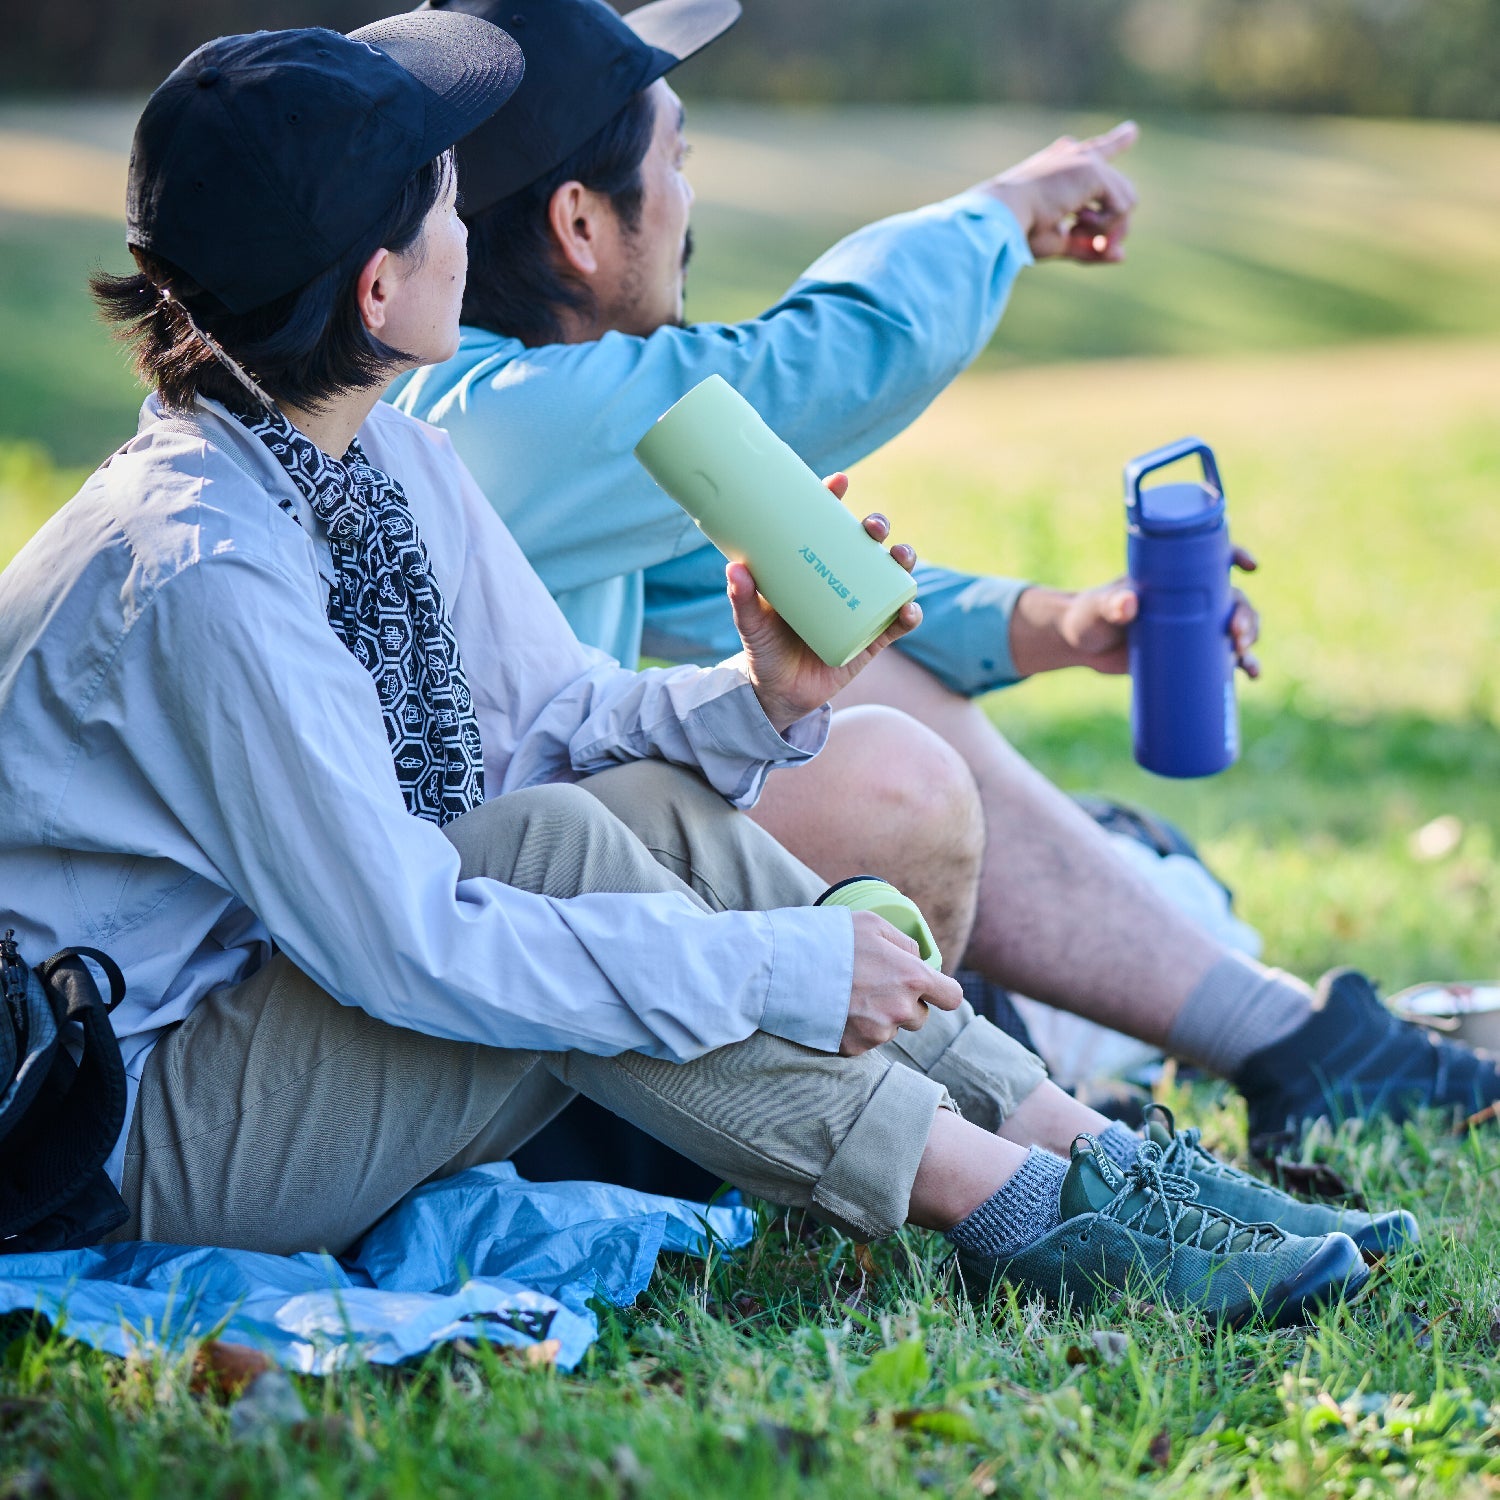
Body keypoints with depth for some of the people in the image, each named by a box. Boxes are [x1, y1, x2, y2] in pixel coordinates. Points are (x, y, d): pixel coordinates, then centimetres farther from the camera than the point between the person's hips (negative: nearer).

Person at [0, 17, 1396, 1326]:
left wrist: (760, 696, -13)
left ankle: (1095, 1152, -7)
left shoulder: (387, 460, 2)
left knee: (657, 803, -6)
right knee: (548, 842, -25)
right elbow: (394, 943, -29)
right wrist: (783, 968, -25)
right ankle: (1012, 1208, -17)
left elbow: (561, 718, 8)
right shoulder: (203, 571, -27)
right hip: (136, 1136, -9)